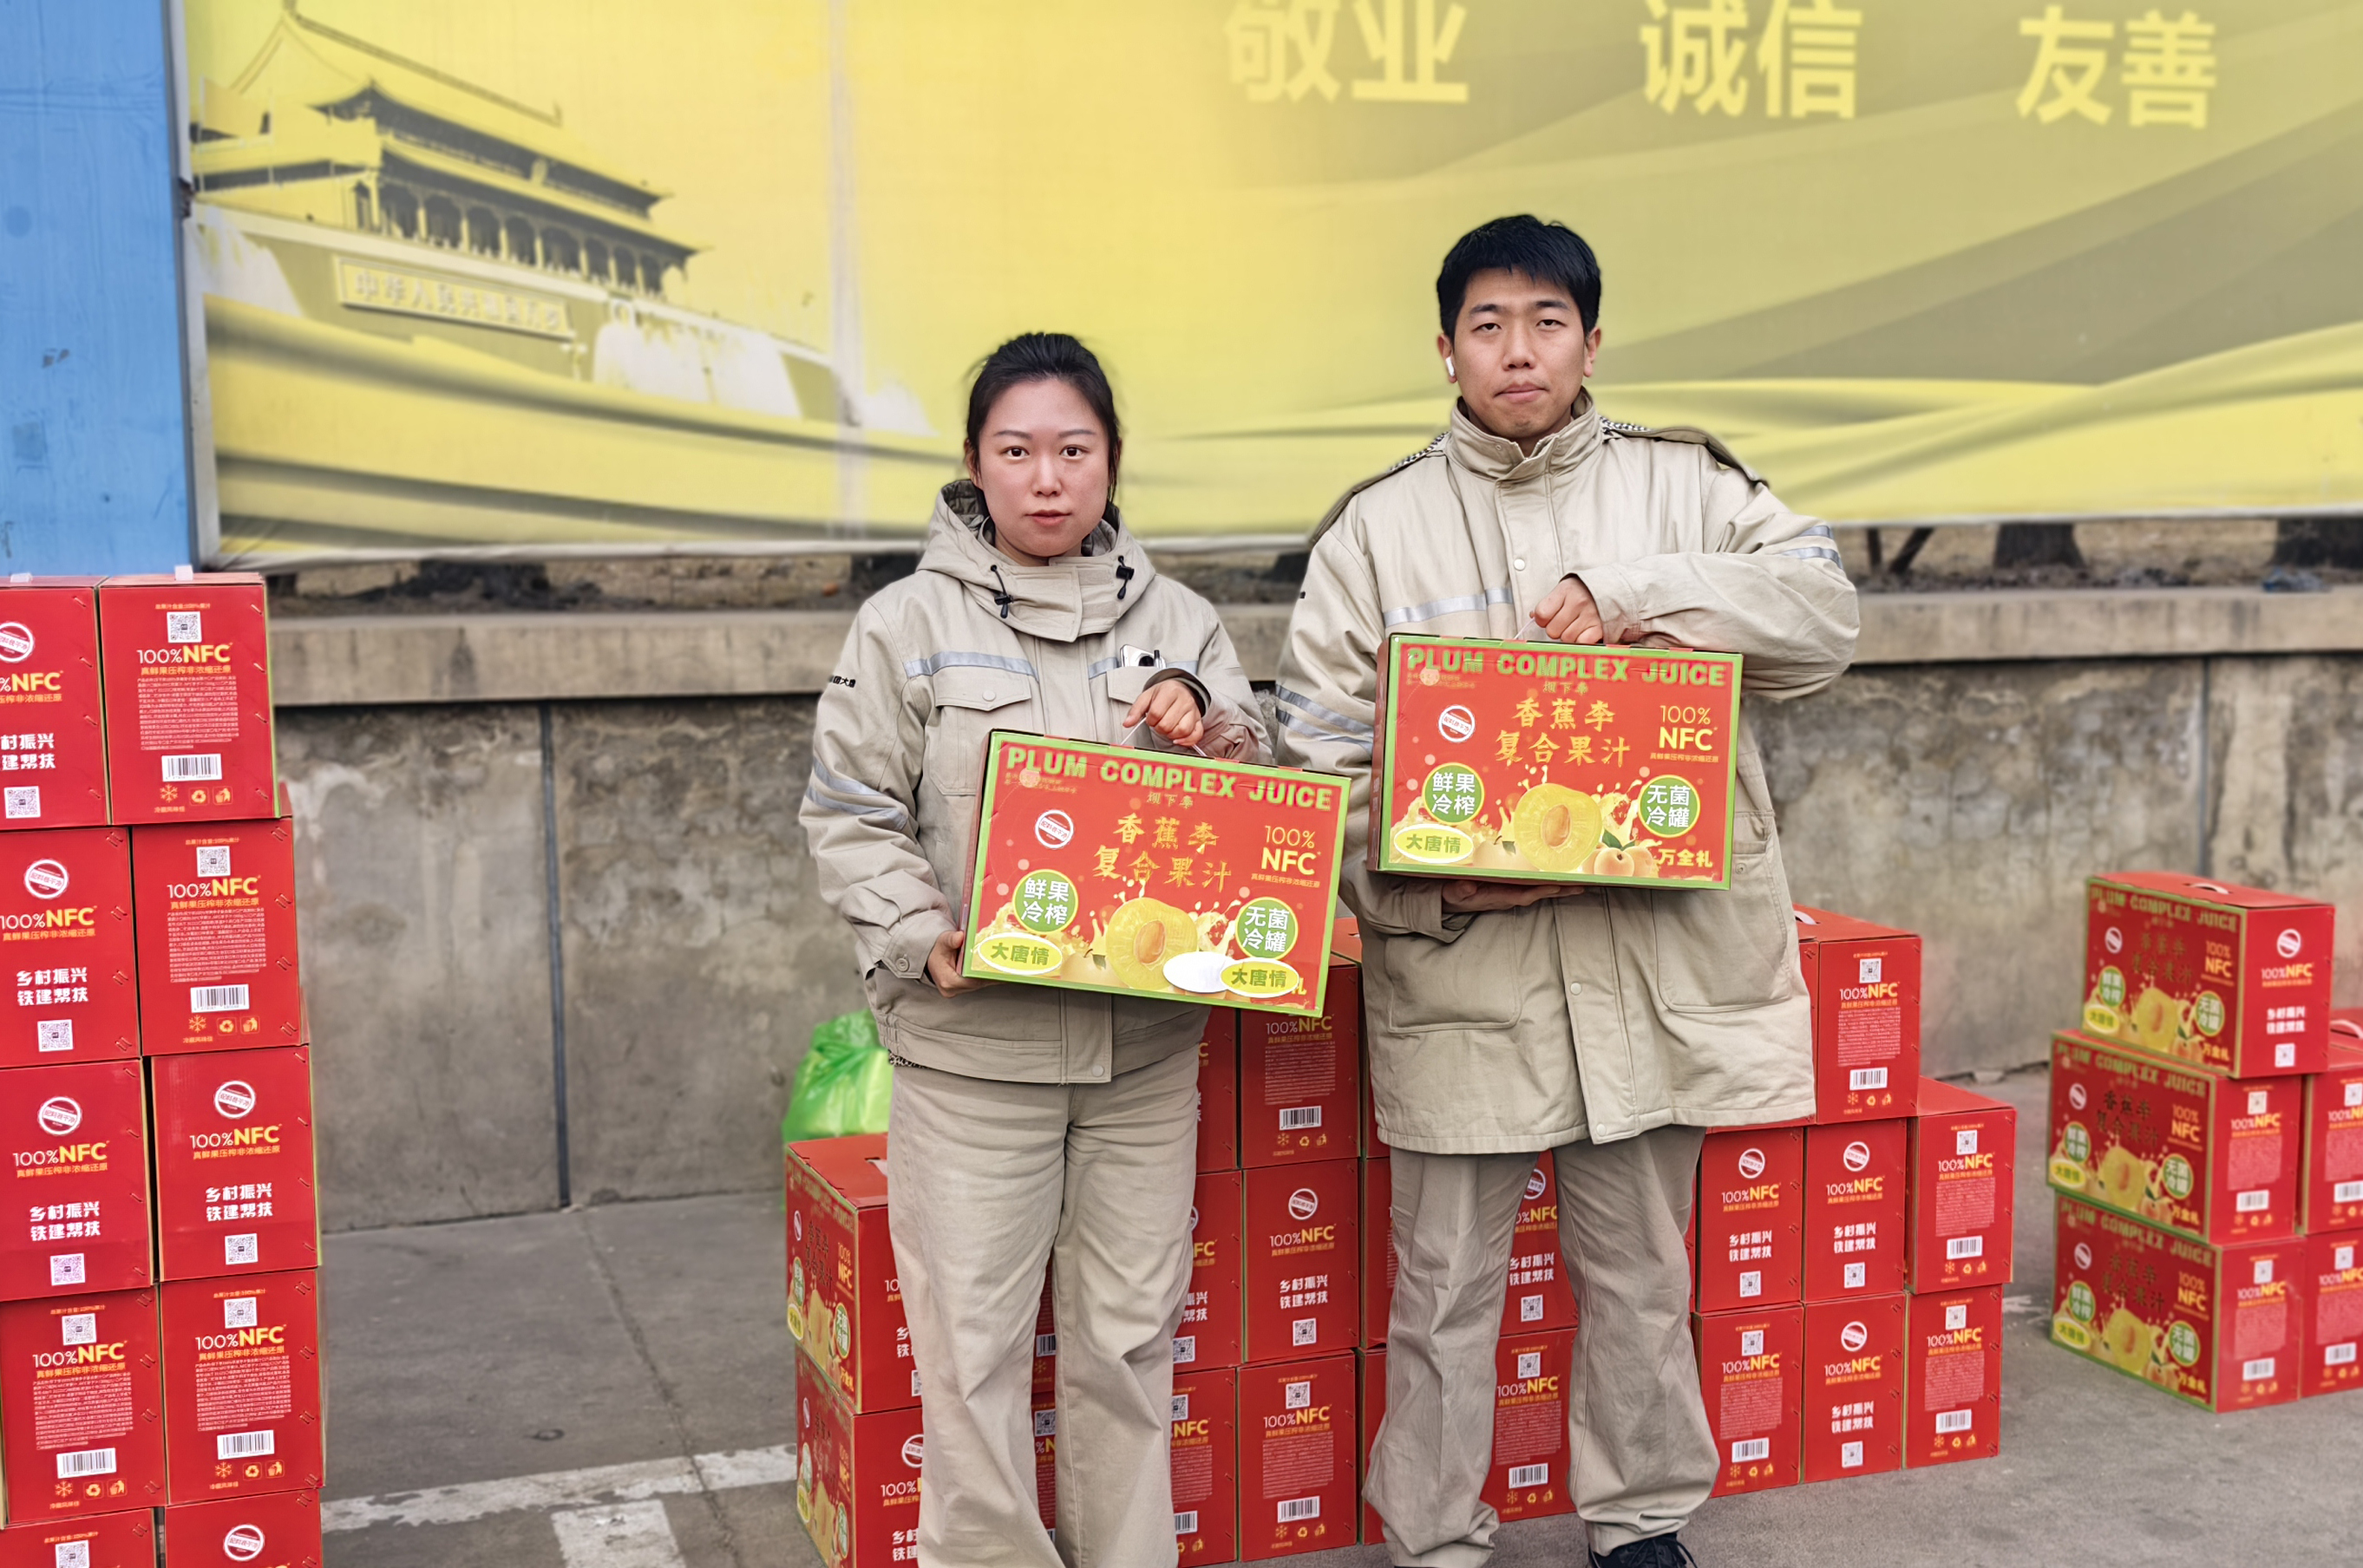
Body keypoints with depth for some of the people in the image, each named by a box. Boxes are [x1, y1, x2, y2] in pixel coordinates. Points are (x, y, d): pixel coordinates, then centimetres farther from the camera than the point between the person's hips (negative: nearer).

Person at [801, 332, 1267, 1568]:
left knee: (1131, 1330, 12)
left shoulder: (1178, 623, 9)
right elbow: (852, 816, -1)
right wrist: (926, 941, -14)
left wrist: (1204, 730, -10)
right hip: (971, 1041, -2)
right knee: (973, 1336, 2)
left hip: (1146, 1039, 3)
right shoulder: (910, 622, 0)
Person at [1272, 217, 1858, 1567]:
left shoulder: (1683, 484, 6)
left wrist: (1631, 590, -17)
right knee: (1446, 1288, 8)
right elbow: (1323, 753, -1)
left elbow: (1824, 613, -6)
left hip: (1655, 960, 1)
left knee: (1644, 1273, 16)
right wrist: (1434, 881, -16)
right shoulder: (1380, 526, 3)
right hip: (1460, 968, -1)